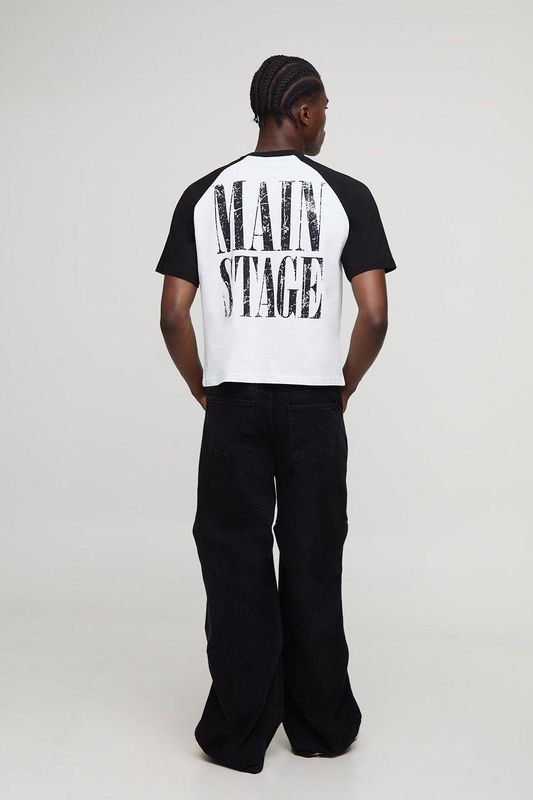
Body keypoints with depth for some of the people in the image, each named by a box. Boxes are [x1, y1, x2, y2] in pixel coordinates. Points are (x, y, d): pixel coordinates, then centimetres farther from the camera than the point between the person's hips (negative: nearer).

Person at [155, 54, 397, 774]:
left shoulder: (204, 195, 3)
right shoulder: (346, 194, -1)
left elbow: (173, 316, -1)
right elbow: (375, 316, -7)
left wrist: (204, 389, 12)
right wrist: (345, 386, 8)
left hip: (233, 401, 1)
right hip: (314, 404, 0)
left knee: (237, 567, 8)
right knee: (313, 565, 10)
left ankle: (238, 734, 17)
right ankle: (322, 727, 24)